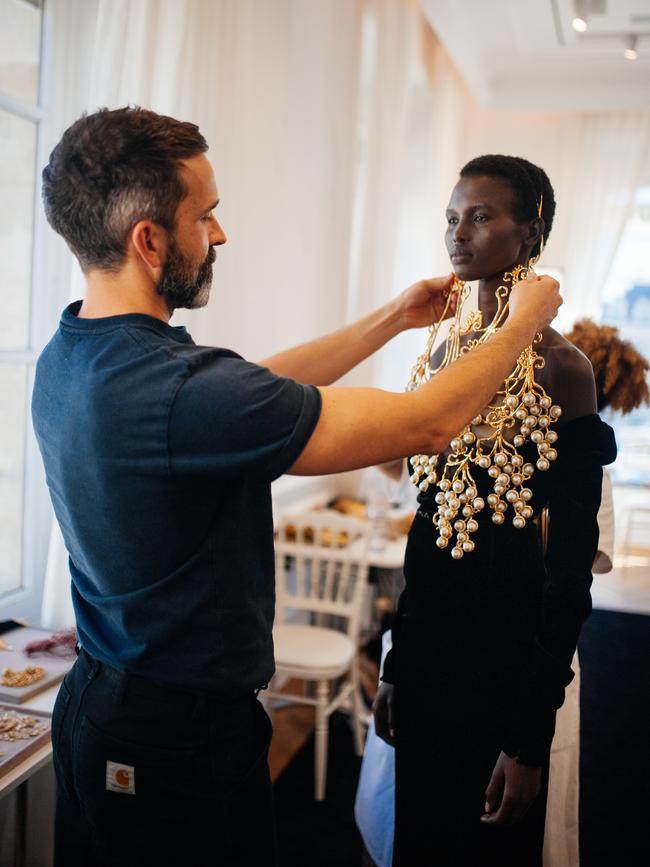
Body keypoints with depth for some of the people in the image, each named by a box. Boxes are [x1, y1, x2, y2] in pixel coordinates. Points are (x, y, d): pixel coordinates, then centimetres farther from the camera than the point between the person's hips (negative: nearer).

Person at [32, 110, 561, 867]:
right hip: (183, 731, -8)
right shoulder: (182, 392, -32)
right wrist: (524, 323, -6)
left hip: (92, 698, 8)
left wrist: (393, 319, 11)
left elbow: (260, 387, 7)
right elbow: (427, 423, -24)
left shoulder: (68, 359, -3)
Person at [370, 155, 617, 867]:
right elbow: (428, 523, 9)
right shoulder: (448, 353, 6)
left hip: (502, 642, -6)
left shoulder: (557, 365, -15)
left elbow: (573, 563, -15)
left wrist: (530, 735, -14)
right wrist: (396, 662, 13)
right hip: (428, 631, 7)